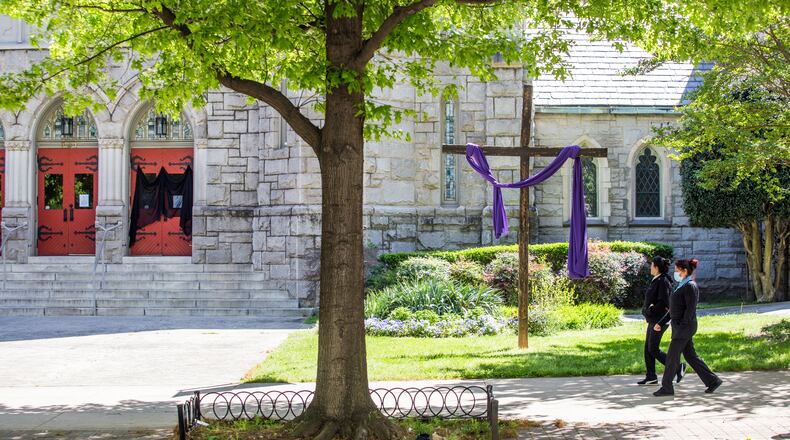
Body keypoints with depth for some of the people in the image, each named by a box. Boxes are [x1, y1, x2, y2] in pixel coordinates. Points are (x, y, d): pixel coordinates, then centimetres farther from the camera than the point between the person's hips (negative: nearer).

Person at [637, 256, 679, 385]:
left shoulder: (663, 282, -18)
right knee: (648, 348, 11)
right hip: (653, 319, 10)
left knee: (653, 350, -6)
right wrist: (647, 308, 6)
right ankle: (651, 377, 15)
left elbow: (663, 303, -24)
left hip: (659, 320, -10)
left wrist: (651, 310, -15)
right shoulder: (657, 280, 12)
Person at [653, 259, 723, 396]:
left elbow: (690, 309, -21)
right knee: (690, 356, 12)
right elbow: (674, 309, 20)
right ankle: (712, 380, 16)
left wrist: (681, 328, -22)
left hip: (684, 327, -10)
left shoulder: (690, 286, -15)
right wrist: (661, 323, 16)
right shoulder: (681, 286, 16)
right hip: (679, 327, 10)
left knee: (672, 356, -4)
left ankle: (667, 387, 4)